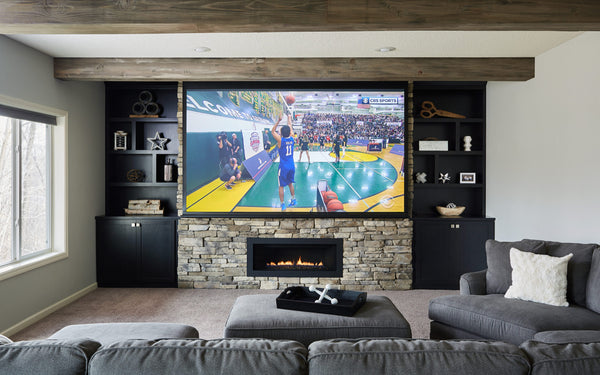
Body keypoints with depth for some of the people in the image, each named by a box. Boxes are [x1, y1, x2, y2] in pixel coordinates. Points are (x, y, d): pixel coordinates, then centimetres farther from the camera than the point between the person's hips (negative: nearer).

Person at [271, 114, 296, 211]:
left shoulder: (280, 140, -15)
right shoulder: (292, 139, -4)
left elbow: (272, 131, 0)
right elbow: (291, 129, 15)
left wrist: (278, 120, -3)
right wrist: (289, 119, 29)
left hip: (283, 167, -4)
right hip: (292, 166, 4)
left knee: (281, 186, 5)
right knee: (290, 183, 23)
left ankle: (282, 204, 6)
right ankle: (293, 199, 29)